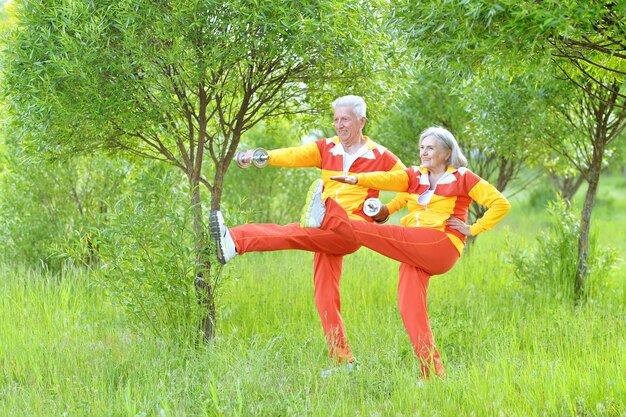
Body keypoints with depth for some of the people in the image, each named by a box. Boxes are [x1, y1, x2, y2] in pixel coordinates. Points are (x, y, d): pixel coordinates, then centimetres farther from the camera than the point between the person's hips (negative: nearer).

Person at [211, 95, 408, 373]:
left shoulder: (380, 156, 7)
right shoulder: (326, 148, 14)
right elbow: (297, 155, -3)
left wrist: (388, 210, 2)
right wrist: (266, 156, -21)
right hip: (325, 231, 5)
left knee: (296, 232, -29)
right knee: (325, 297, 0)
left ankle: (235, 242, -45)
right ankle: (342, 360, 4)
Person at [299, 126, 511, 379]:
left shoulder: (463, 178, 7)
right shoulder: (414, 176, 20)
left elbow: (501, 204, 3)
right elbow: (388, 179, 0)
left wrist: (472, 229, -4)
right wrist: (357, 179, -20)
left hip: (442, 246, -6)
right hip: (415, 253, 6)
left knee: (380, 233, -23)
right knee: (410, 308, -8)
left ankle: (329, 218, -20)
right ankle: (432, 372, -8)